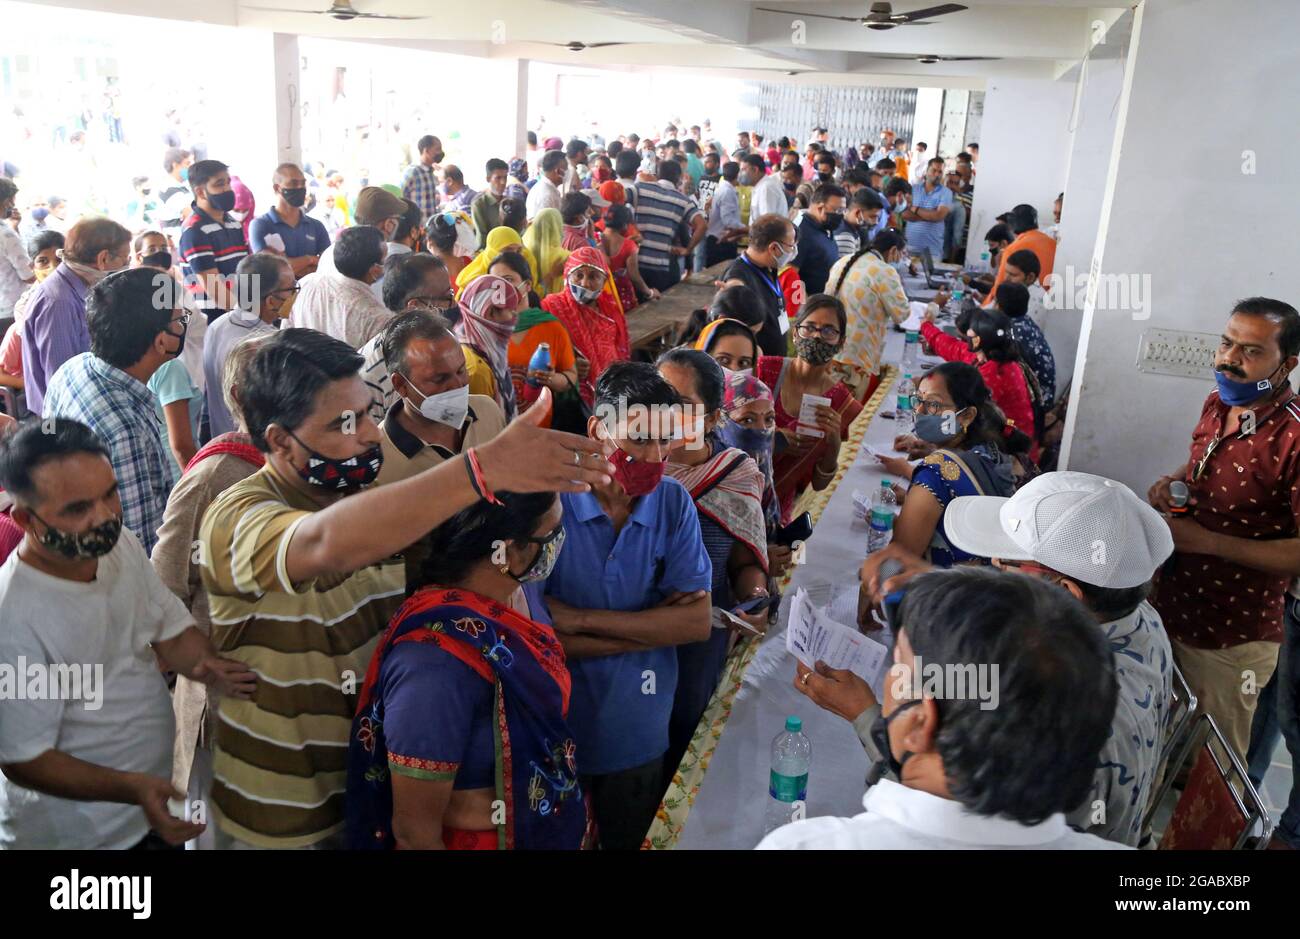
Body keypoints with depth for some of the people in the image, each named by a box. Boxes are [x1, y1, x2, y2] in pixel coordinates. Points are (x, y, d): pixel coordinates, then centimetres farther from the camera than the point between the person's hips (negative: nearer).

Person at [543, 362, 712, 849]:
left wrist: (582, 619, -20)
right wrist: (652, 626, -16)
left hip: (639, 739, 3)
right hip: (554, 740, -3)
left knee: (630, 842, 24)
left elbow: (697, 623, -12)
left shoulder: (673, 503, -5)